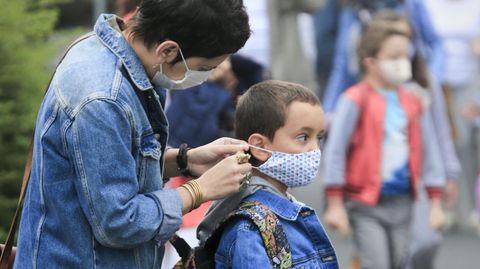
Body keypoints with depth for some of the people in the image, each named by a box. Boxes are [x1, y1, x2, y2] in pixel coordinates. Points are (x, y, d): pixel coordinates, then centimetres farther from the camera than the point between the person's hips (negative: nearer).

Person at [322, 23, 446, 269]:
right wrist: (335, 204, -10)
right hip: (365, 204, -6)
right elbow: (335, 150, -9)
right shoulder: (355, 101, -10)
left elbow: (428, 151, 12)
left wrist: (435, 203, 10)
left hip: (401, 202, 6)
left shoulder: (413, 104, 7)